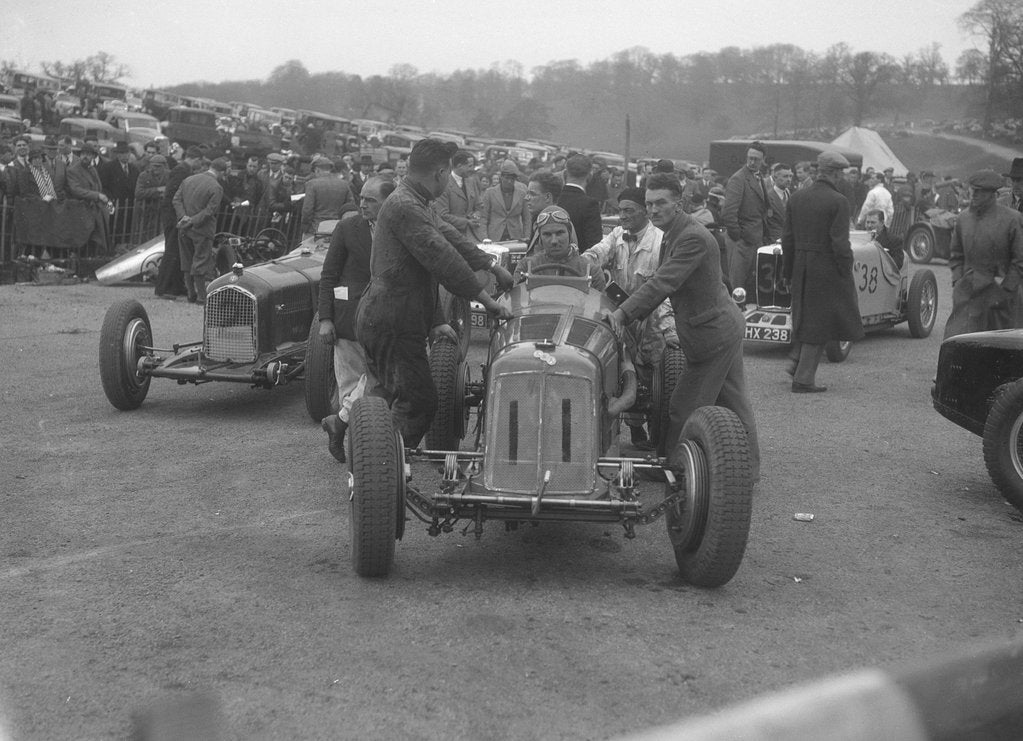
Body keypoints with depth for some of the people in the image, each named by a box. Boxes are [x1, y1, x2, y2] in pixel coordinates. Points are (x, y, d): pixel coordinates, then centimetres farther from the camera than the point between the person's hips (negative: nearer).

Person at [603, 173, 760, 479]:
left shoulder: (693, 238, -24)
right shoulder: (672, 235, 9)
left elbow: (662, 283, -30)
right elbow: (659, 281, 12)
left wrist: (623, 314, -32)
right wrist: (633, 315, 0)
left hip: (712, 333, -10)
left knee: (685, 408, 0)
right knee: (732, 400, 18)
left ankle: (672, 464, 12)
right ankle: (748, 465, 29)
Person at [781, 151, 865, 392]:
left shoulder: (796, 198, 4)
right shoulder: (838, 202, -14)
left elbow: (787, 238, 8)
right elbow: (840, 243, -17)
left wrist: (788, 271, 15)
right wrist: (847, 273, -9)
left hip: (801, 266, 6)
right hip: (827, 269, -6)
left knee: (806, 317, 24)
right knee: (819, 323, 2)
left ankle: (796, 361, 16)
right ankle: (803, 379, 4)